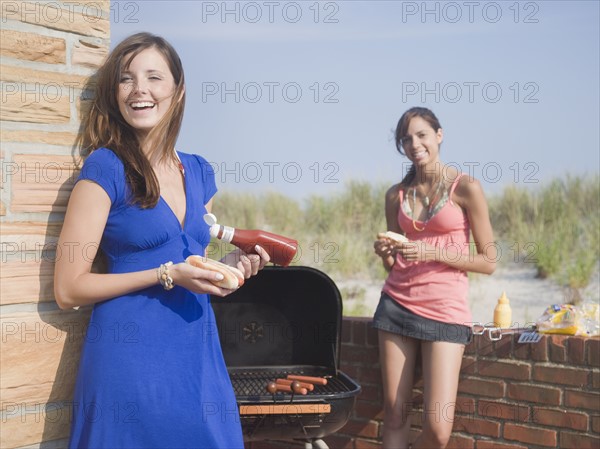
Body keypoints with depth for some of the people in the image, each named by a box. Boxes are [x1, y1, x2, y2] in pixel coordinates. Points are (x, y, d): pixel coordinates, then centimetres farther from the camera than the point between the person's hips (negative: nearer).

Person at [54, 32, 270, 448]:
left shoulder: (199, 172, 9)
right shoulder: (105, 167, -9)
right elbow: (69, 288, -11)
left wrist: (232, 263, 0)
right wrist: (167, 275, -17)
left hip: (198, 353, 6)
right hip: (131, 356, -5)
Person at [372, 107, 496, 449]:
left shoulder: (466, 188, -3)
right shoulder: (396, 194, 10)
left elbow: (489, 262, -3)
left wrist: (432, 253, -13)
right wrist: (385, 253, -4)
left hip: (446, 310, -3)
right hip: (397, 305, 4)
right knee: (395, 416, 3)